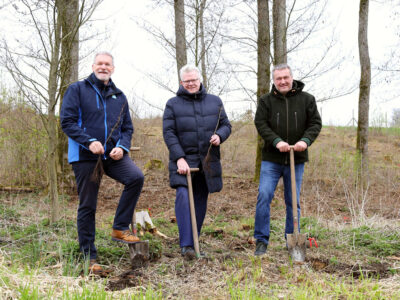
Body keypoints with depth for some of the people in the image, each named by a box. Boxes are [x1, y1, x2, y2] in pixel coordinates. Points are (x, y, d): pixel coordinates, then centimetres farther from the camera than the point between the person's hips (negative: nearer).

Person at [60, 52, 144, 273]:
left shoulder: (119, 97, 16)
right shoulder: (77, 90, 3)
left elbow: (127, 128, 16)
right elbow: (67, 121, -6)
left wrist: (122, 147, -6)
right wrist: (89, 142, -19)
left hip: (113, 154, 3)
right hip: (85, 156, -3)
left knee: (136, 177, -25)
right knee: (87, 206, 1)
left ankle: (120, 228, -10)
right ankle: (89, 256, 12)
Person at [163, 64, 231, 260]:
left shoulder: (214, 101, 11)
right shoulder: (173, 104, 2)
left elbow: (226, 125, 15)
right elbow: (169, 133, -4)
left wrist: (219, 136, -10)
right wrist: (179, 158, -16)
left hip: (207, 161, 3)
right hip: (183, 160, -3)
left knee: (200, 202, 8)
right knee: (183, 197, -19)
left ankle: (194, 241, 20)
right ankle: (186, 245, -19)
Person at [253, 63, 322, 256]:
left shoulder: (306, 99, 4)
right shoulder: (266, 101, 2)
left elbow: (315, 123, 1)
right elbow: (261, 124, -6)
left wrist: (305, 140, -18)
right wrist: (277, 141, -21)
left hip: (296, 160, 1)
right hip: (271, 159, -1)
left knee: (293, 201, 8)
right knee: (264, 196, -11)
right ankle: (261, 240, -1)